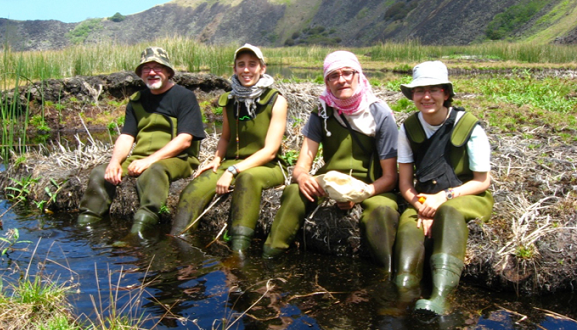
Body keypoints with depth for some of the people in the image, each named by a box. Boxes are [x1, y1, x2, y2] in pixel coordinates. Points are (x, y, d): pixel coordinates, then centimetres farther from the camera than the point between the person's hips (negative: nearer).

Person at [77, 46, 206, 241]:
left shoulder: (184, 97, -1)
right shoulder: (136, 101, 17)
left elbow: (184, 140, -11)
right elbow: (126, 137, 10)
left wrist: (150, 160, -20)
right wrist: (115, 162, -12)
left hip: (175, 159, -5)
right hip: (139, 158, 6)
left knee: (153, 172, -37)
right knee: (100, 173, -16)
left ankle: (137, 235, -48)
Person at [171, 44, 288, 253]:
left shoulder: (276, 101, -6)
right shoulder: (229, 100, 9)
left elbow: (270, 150, -13)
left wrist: (233, 171, -22)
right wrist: (217, 160, 1)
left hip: (267, 167, -4)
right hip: (232, 163, 4)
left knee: (247, 178, -39)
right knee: (197, 187, -25)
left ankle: (238, 251, -43)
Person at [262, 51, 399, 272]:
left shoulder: (380, 114, -11)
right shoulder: (322, 113, -2)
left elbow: (389, 176, -10)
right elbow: (302, 164, -6)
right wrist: (302, 176, -31)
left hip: (371, 186, -2)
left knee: (383, 210, -36)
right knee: (295, 191, -27)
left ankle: (388, 272, -19)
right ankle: (269, 256, -18)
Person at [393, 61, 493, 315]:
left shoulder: (470, 127, -8)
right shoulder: (408, 129, 2)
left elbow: (482, 181, -4)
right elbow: (405, 183, 2)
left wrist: (444, 197, -18)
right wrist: (421, 206, -18)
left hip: (467, 197, -3)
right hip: (425, 199, 4)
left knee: (449, 212, -37)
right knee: (409, 224, -29)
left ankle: (439, 298, -53)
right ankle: (404, 297, -48)